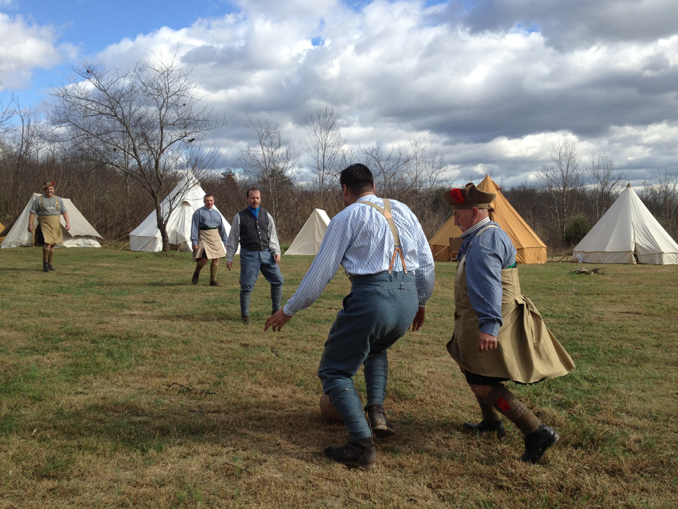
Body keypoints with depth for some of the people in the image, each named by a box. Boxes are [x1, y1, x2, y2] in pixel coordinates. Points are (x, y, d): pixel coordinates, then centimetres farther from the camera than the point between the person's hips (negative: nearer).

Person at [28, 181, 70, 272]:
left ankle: (49, 264, 18)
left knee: (52, 245, 6)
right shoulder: (38, 200, 2)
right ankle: (45, 263, -4)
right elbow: (32, 212, 0)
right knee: (47, 243, -17)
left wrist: (67, 223, -3)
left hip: (56, 226, 4)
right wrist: (30, 224, -8)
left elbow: (64, 211, 9)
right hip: (44, 224, -4)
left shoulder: (58, 200, 11)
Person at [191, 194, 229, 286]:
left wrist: (226, 241, 16)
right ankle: (196, 273, 15)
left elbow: (222, 228, 19)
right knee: (204, 259, -15)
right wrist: (194, 242, -13)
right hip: (203, 237, -5)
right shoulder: (198, 212, 0)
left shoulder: (216, 213, 15)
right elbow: (194, 228, -5)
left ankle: (213, 280, 7)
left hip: (215, 237, 5)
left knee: (216, 259, -1)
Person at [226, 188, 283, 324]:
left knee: (278, 280, 2)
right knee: (247, 285, -5)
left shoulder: (266, 216, 12)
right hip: (249, 255, -3)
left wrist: (276, 252, 0)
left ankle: (276, 311, 16)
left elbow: (273, 236, 14)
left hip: (266, 253, 4)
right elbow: (233, 238, 5)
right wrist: (229, 258, 3)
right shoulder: (240, 217, 2)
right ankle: (245, 315, 11)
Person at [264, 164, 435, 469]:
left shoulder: (347, 217, 3)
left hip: (371, 297, -6)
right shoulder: (402, 210, 18)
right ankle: (377, 411, 17)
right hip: (408, 299, 6)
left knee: (334, 371, 7)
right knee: (376, 348, 36)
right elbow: (427, 263, 19)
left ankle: (362, 444, -7)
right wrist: (420, 302, 34)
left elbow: (321, 271, 2)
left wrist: (288, 311, 12)